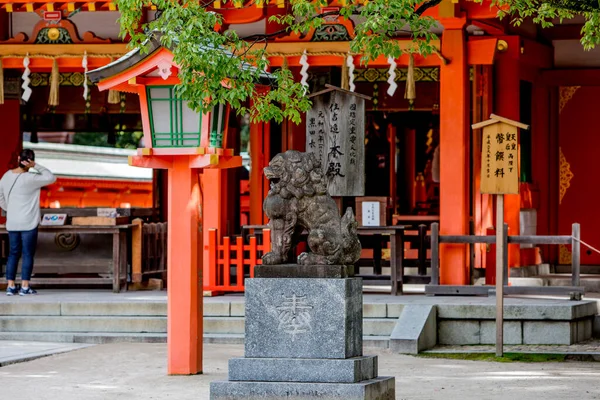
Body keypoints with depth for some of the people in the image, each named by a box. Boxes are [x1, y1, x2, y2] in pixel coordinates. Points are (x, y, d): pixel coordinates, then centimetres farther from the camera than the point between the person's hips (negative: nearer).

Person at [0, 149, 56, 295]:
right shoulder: (30, 178, -16)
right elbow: (51, 178, -10)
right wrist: (36, 166, -13)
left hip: (12, 223, 5)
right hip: (29, 223, -5)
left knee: (13, 253, 11)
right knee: (28, 254, 2)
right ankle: (25, 287, 0)